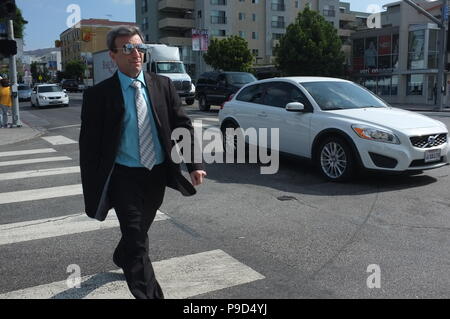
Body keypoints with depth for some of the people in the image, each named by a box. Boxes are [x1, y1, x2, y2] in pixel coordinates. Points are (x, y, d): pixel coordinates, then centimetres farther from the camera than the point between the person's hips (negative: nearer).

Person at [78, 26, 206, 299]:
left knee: (139, 231, 23)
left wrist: (195, 164, -8)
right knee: (136, 239, -5)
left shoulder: (163, 85, 1)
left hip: (157, 174, 4)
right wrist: (92, 191, -10)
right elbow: (89, 146, -8)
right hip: (124, 177, -4)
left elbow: (183, 126, 3)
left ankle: (122, 259, 54)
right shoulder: (98, 95, -9)